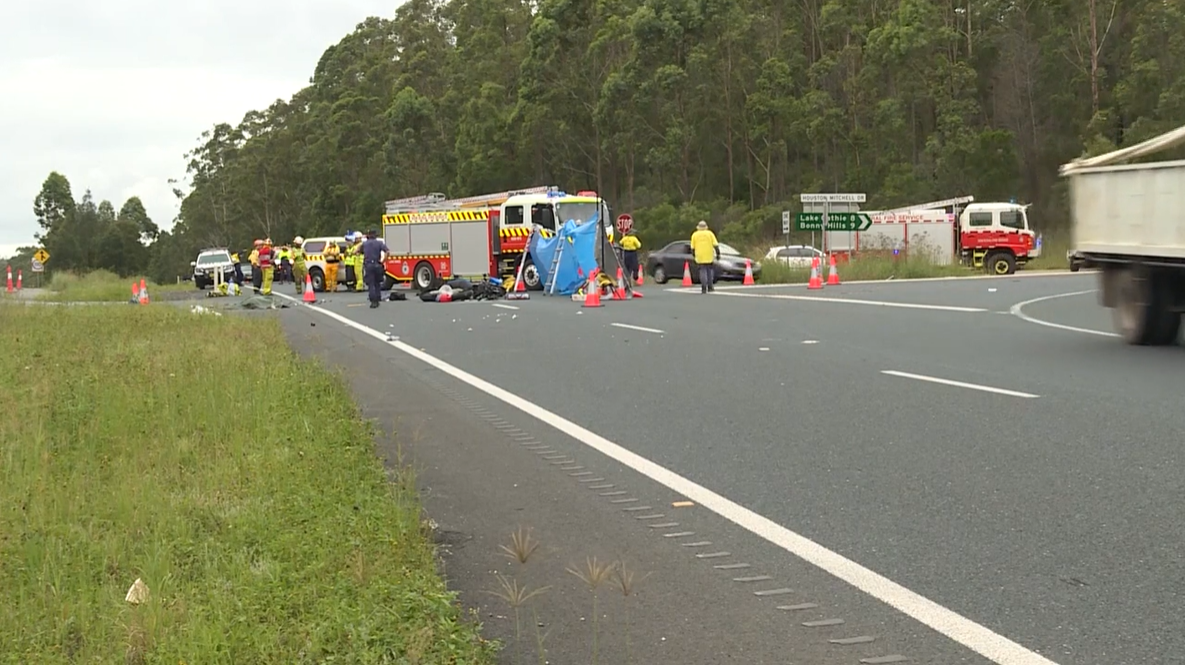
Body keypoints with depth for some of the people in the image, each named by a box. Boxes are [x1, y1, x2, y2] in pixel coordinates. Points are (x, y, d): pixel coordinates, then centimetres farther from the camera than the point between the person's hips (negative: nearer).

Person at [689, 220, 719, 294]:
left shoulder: (694, 235, 5)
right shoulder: (710, 233, 4)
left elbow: (692, 247, 4)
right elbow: (715, 245, -2)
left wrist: (693, 256, 16)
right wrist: (718, 254, 2)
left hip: (700, 257, 0)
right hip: (709, 256, 0)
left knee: (703, 271, 0)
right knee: (710, 270, 14)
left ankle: (704, 288, -10)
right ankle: (710, 287, 14)